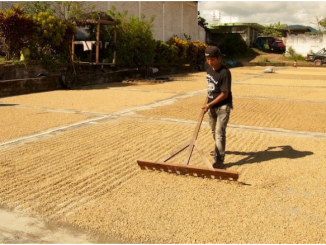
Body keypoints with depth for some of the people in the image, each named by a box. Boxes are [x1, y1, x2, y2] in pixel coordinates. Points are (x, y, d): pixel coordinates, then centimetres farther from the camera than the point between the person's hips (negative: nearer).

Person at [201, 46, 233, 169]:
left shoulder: (225, 72, -24)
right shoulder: (207, 66, -2)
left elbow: (224, 94, -23)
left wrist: (209, 104, -23)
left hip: (223, 106, -8)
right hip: (211, 105, 8)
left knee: (219, 132, -14)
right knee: (214, 131, 22)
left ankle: (219, 160, -11)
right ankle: (219, 149, 46)